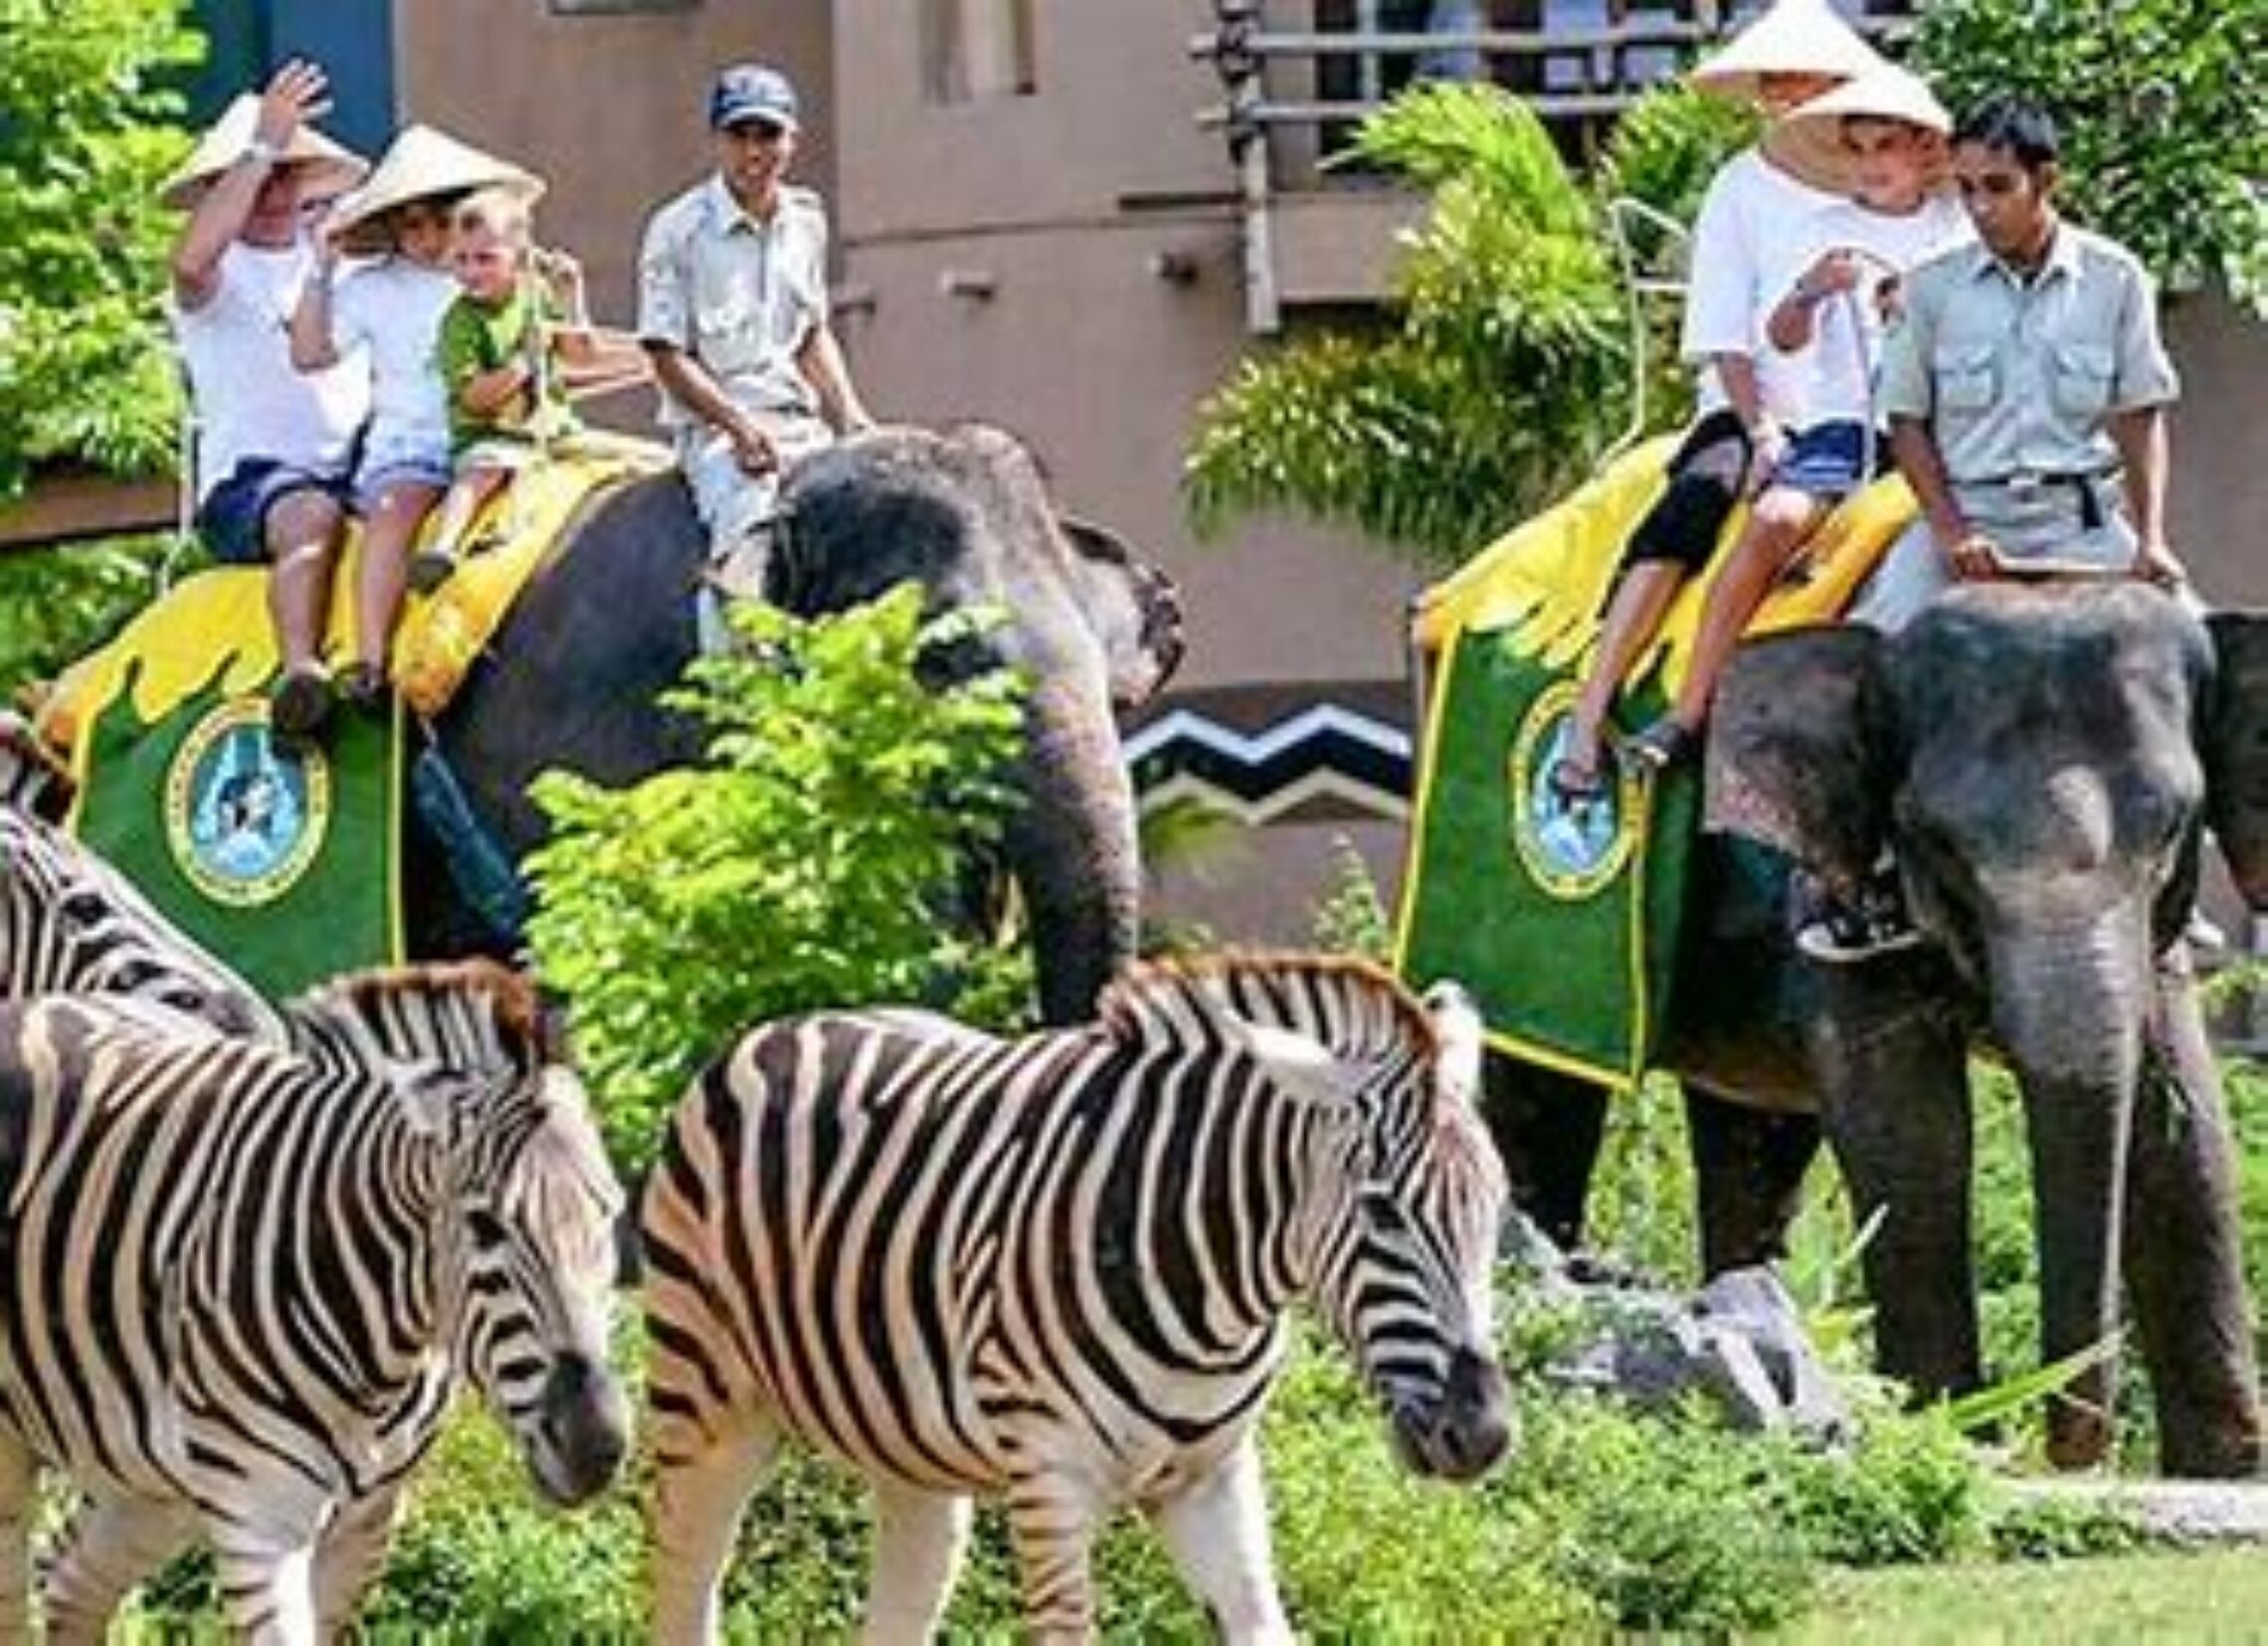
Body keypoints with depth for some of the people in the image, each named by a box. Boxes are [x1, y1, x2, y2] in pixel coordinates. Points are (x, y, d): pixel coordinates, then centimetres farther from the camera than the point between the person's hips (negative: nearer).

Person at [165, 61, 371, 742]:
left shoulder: (333, 250, 18)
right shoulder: (220, 275, 2)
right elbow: (192, 259, -23)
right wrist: (262, 145, -25)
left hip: (353, 466, 7)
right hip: (246, 481, -6)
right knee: (314, 515, -37)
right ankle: (300, 671, -53)